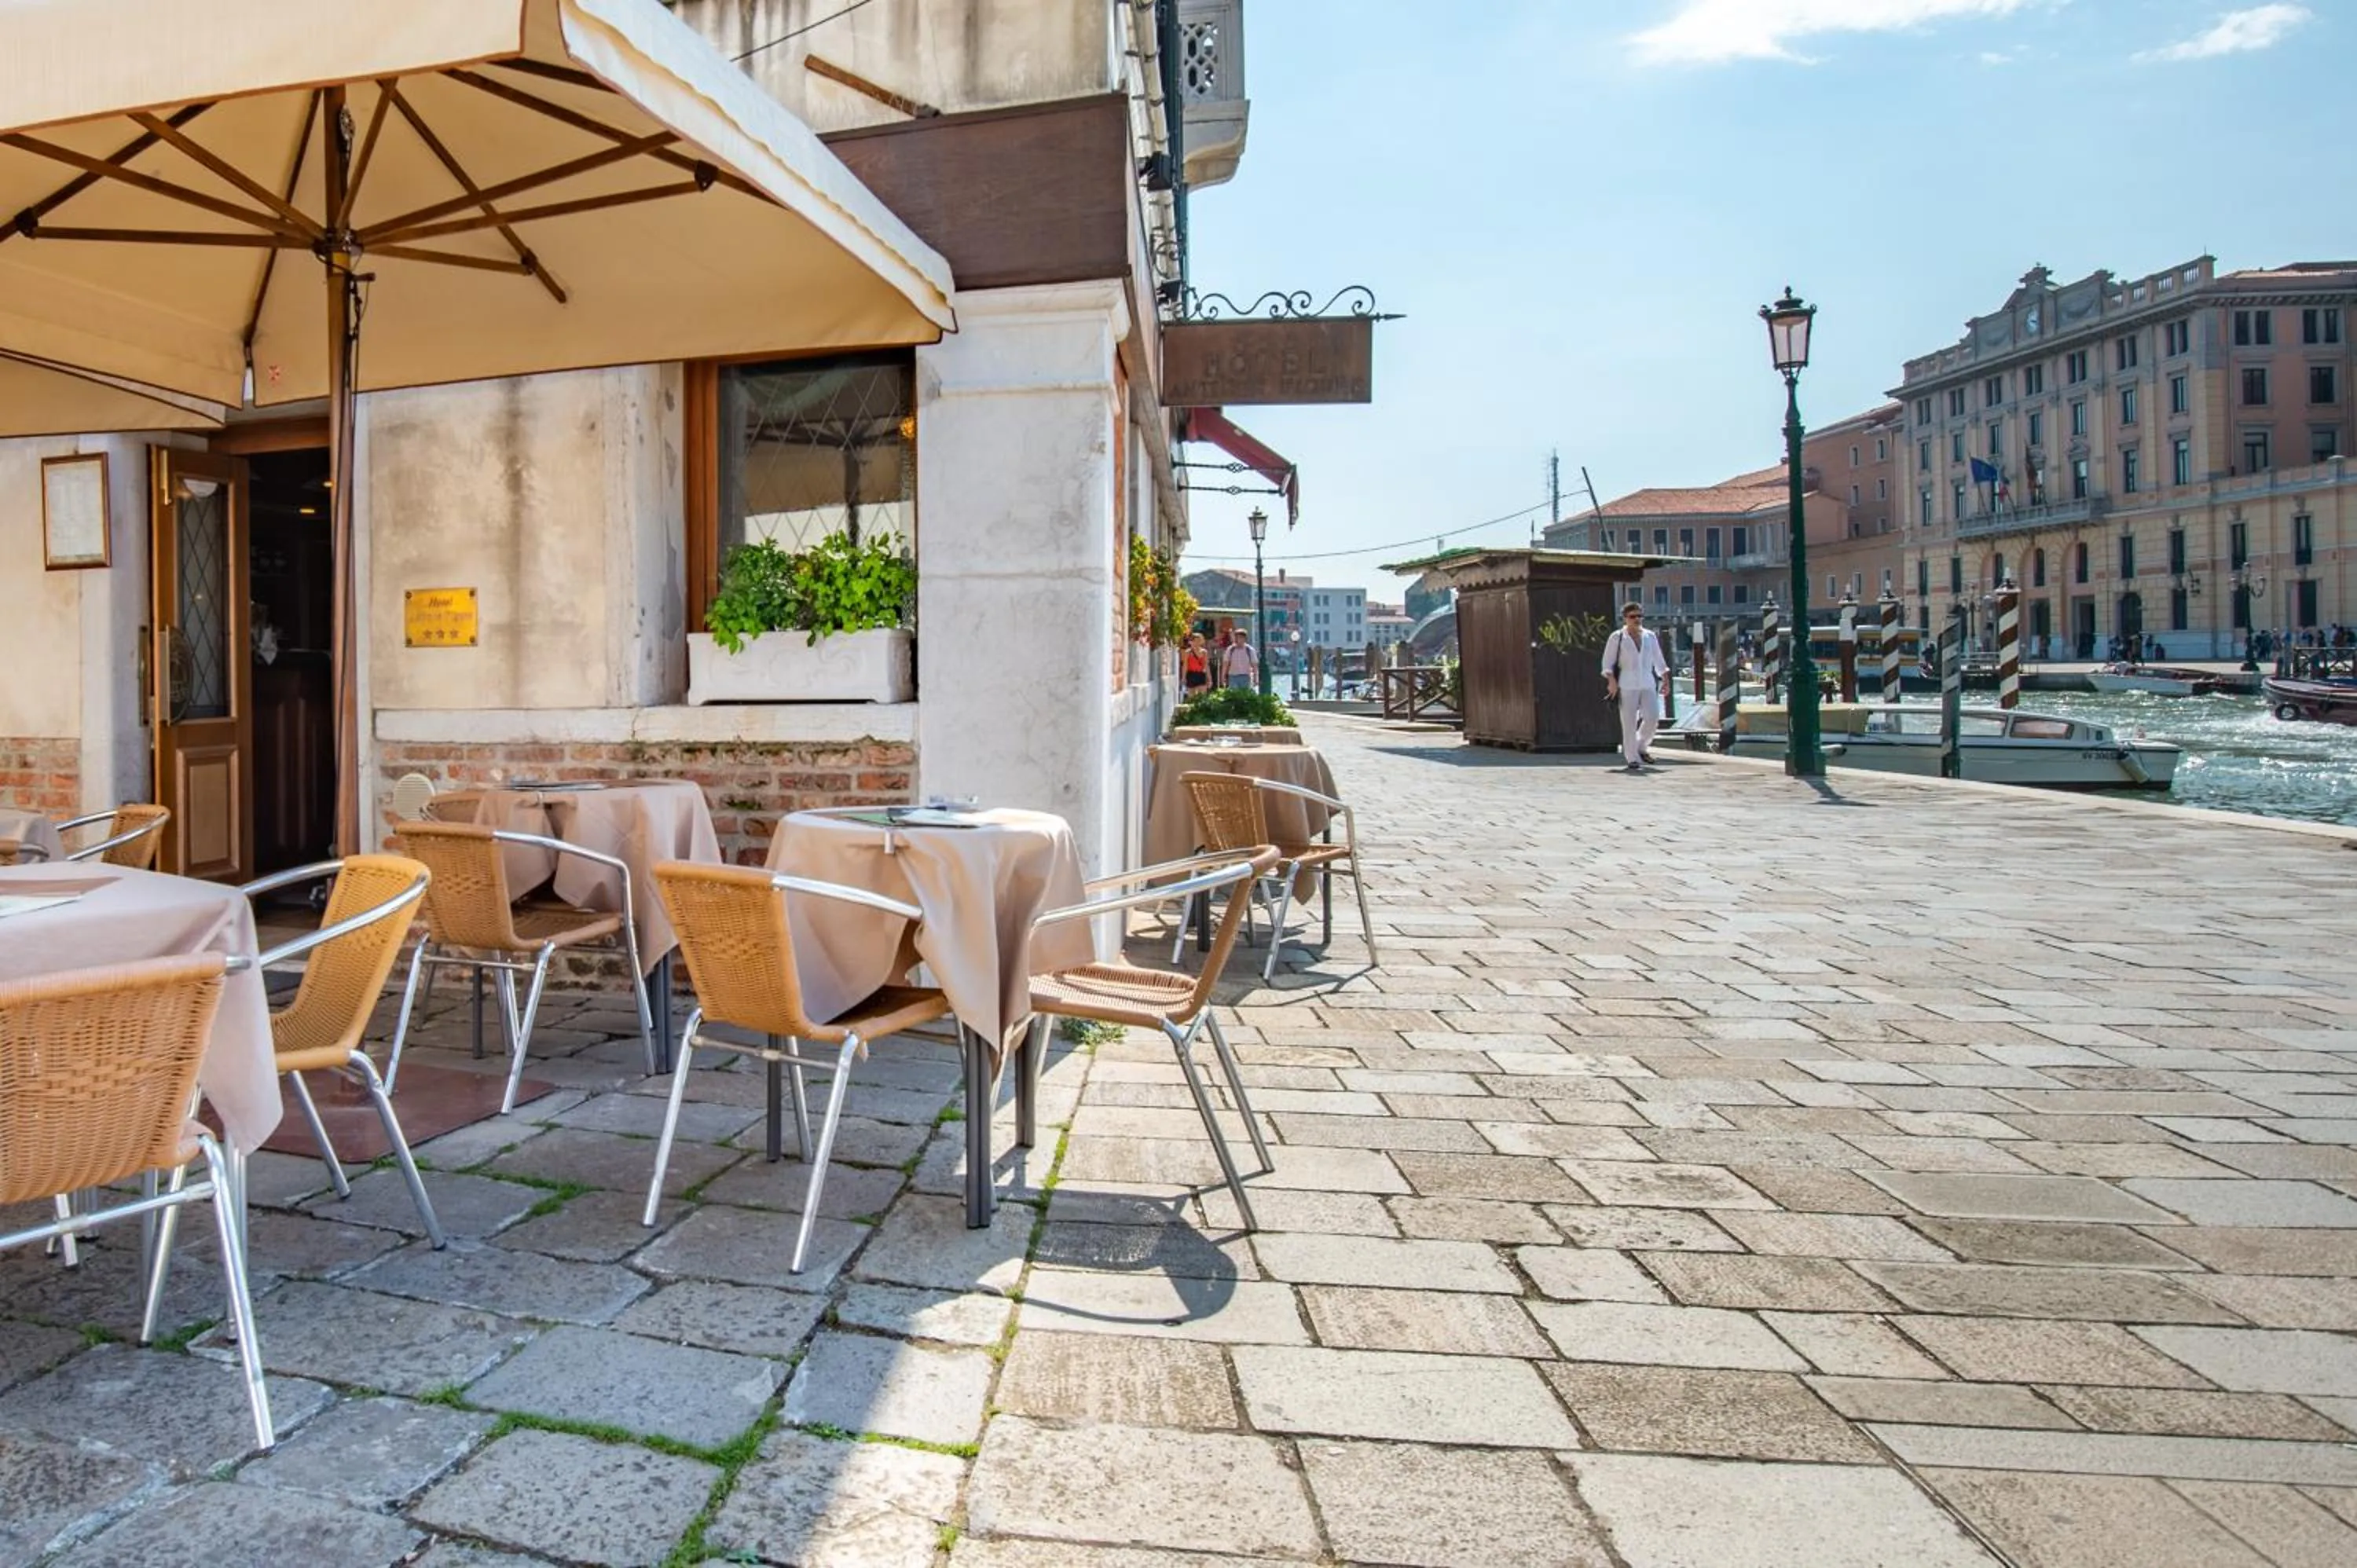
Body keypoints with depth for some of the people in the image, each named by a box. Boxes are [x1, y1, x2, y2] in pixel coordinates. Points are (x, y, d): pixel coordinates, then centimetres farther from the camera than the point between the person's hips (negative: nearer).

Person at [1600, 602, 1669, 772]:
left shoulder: (1650, 637, 14)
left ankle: (1640, 747, 16)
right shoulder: (1617, 638, 3)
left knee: (1653, 716, -8)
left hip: (1648, 684, 4)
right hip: (1626, 686, -4)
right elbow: (1608, 662, 2)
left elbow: (1659, 660, 21)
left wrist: (1665, 678, 14)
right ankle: (1632, 759, 2)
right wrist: (1612, 680, -10)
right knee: (1629, 723, -5)